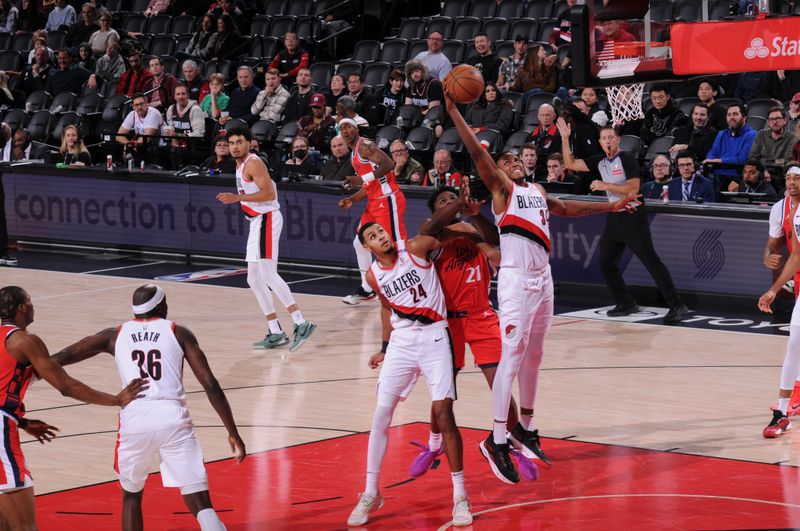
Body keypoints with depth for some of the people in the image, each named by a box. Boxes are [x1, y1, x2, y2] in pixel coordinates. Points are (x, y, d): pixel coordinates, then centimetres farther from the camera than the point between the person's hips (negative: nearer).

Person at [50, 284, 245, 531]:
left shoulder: (114, 335, 16)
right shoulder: (178, 333, 11)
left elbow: (59, 359, 16)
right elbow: (210, 385, 4)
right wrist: (233, 433, 6)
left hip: (134, 420, 2)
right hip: (173, 418, -1)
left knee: (131, 496, 25)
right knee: (200, 502, -2)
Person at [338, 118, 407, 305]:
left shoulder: (365, 146, -12)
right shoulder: (354, 155, 18)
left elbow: (389, 164, -25)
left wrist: (363, 178, -27)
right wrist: (352, 199, 12)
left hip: (388, 200, -10)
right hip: (374, 202, 10)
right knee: (359, 243, 14)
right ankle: (367, 289, 23)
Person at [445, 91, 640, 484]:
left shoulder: (537, 192, 23)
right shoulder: (502, 187, 2)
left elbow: (568, 209, 40)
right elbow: (477, 152, -9)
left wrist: (610, 207, 44)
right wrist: (453, 112, -18)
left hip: (542, 278, 8)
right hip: (515, 278, -8)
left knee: (533, 356, 14)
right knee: (512, 354, -14)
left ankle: (526, 428, 26)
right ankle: (497, 440, -17)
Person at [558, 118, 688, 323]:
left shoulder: (627, 159, -11)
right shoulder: (600, 162, 9)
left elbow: (633, 189, -20)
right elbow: (570, 164, 11)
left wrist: (606, 186, -20)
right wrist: (565, 138, 2)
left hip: (633, 217, -8)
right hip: (614, 217, 8)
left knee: (651, 261, -12)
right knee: (606, 264, 7)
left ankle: (676, 305, -13)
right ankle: (626, 304, 18)